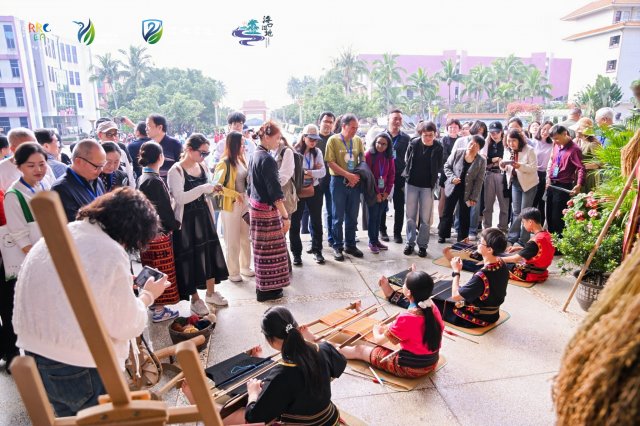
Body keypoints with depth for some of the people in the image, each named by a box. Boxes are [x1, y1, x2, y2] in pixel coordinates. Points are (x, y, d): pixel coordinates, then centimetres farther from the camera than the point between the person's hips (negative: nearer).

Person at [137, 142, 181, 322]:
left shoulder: (143, 178, 8)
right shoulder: (155, 181, -20)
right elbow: (164, 209, -19)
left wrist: (172, 223, 14)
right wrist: (174, 225, -3)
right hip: (159, 233, -9)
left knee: (154, 271, 20)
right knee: (162, 273, 2)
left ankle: (154, 302, 34)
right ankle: (159, 311, 12)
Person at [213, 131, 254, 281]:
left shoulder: (241, 160, 7)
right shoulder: (224, 163, -14)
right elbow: (216, 185, -18)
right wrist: (235, 194, -19)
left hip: (245, 202, 7)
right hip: (231, 205, -7)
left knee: (245, 237, 16)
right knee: (232, 240, 6)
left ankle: (245, 267, 32)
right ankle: (233, 272, 20)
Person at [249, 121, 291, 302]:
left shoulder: (256, 155, 10)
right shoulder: (267, 159, -19)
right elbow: (275, 191, -22)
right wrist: (285, 216, -20)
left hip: (256, 207, 9)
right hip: (267, 210, -9)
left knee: (263, 250, 17)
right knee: (269, 251, 1)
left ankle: (263, 286, 28)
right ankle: (266, 290, 11)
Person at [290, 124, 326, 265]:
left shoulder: (317, 152, 5)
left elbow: (323, 172, -6)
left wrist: (308, 172, -21)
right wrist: (314, 173, -15)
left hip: (314, 190, 4)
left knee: (316, 221, 11)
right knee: (295, 222, 3)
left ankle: (317, 251, 25)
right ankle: (296, 253, 16)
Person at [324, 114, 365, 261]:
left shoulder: (358, 140, 7)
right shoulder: (333, 140, -5)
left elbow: (362, 160, 10)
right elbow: (331, 162, -10)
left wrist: (357, 176, -7)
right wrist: (348, 175, -15)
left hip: (355, 182, 4)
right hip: (339, 181, -4)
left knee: (352, 216, 11)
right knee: (338, 217, 4)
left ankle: (350, 245, 25)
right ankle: (337, 247, 16)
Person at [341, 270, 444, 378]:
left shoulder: (406, 318, -29)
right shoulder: (433, 307, -9)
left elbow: (379, 340, -16)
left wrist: (376, 330, 9)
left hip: (410, 368, -7)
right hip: (431, 363, 7)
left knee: (360, 350, 9)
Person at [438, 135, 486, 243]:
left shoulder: (481, 161, -11)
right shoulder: (457, 153, -8)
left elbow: (479, 181, -8)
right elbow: (447, 166, 1)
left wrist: (474, 197, -11)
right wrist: (452, 177, -17)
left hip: (467, 192, -1)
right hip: (453, 188, 1)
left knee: (464, 216, 9)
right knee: (447, 212, 11)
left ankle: (462, 239, 22)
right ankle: (442, 235, 26)